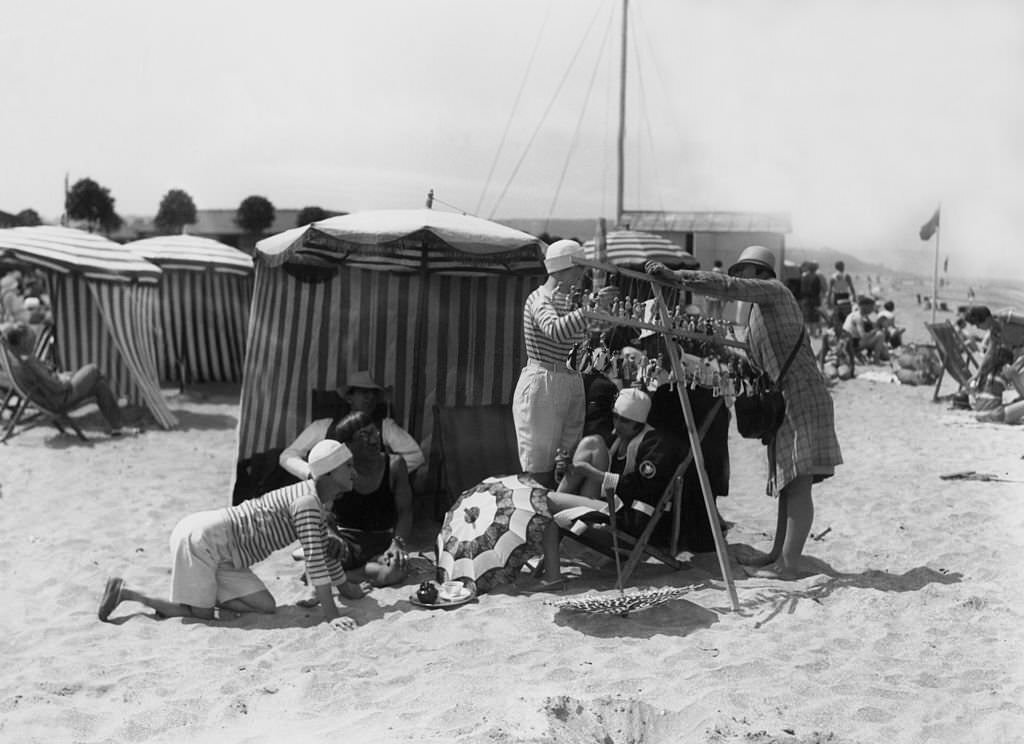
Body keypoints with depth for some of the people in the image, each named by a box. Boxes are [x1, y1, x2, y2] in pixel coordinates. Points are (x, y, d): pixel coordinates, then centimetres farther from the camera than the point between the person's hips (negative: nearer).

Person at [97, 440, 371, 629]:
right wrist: (330, 614, -25)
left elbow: (323, 548, 22)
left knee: (265, 606, 1)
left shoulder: (318, 499, 8)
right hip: (200, 538, -9)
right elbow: (314, 560, -25)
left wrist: (346, 587, 27)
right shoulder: (307, 503, -22)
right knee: (201, 613, -2)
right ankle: (124, 592, 9)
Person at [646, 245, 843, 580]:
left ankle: (789, 564, -15)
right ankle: (779, 552, 18)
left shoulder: (774, 290, -4)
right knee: (787, 481, 12)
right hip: (785, 402, 10)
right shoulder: (759, 310, 24)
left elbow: (729, 287, -18)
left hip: (803, 398, -10)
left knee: (798, 484, -12)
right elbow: (756, 357, 25)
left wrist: (677, 276, -19)